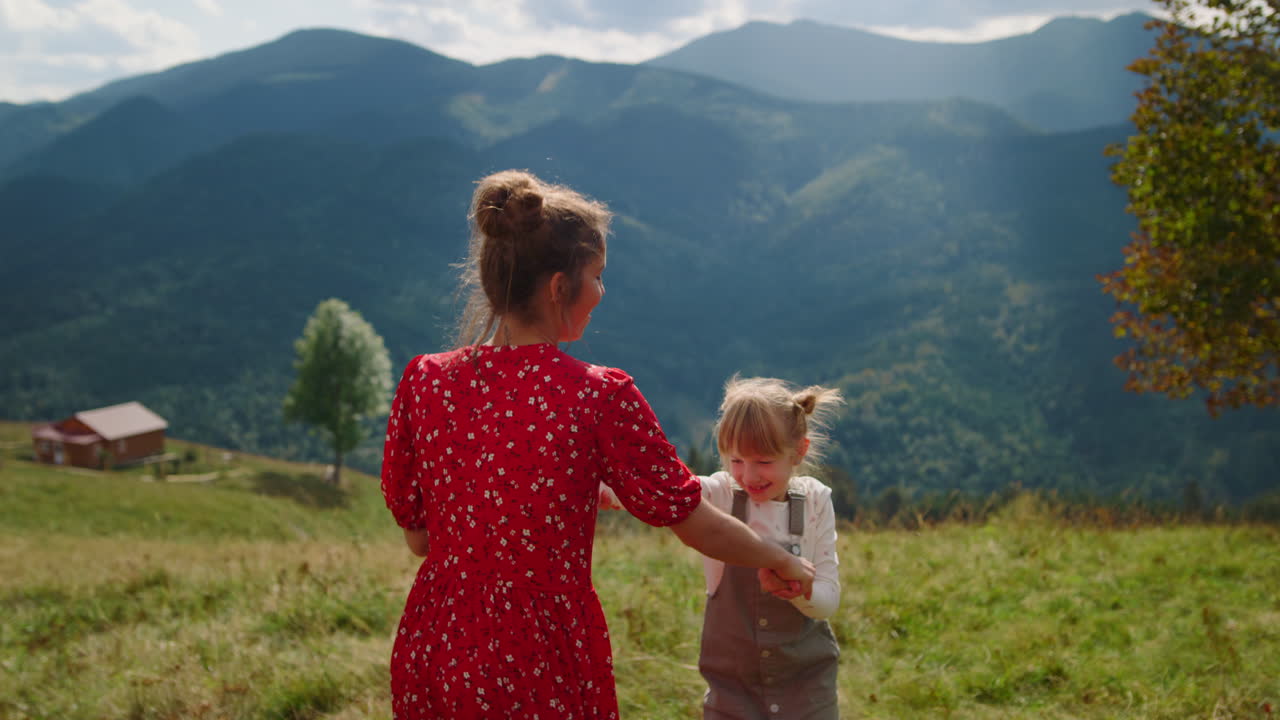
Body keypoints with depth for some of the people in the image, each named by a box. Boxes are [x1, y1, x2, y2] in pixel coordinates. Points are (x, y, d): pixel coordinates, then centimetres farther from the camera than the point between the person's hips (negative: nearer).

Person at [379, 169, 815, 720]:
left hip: (431, 655, 4)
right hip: (545, 669, -4)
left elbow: (417, 537, 4)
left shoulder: (424, 381, -5)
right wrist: (783, 562, 11)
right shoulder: (600, 397, -16)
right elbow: (698, 526, -8)